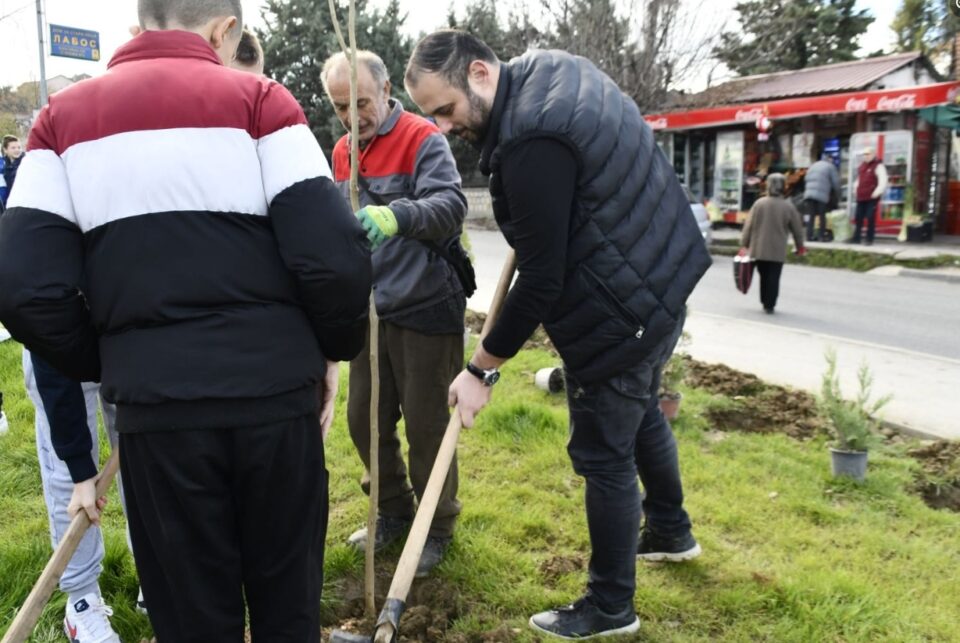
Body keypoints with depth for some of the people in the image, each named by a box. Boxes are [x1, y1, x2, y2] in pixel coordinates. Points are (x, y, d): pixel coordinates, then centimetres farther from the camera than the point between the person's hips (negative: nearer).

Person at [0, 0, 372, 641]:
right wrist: (336, 348, 5)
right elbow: (334, 256, -13)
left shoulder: (64, 117, 6)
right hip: (274, 393, -1)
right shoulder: (259, 99, -3)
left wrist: (107, 366, 13)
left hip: (156, 406, 2)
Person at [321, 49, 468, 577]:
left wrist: (396, 215, -45)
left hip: (426, 308, -7)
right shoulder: (342, 152, 12)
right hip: (371, 311, 7)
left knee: (426, 426, 3)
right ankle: (394, 512, 35)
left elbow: (450, 206, -26)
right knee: (363, 421, 12)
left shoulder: (423, 139, -10)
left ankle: (437, 527, 25)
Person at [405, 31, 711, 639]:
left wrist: (481, 369, -15)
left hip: (620, 312, -10)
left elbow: (541, 278, -25)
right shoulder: (554, 68, 3)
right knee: (642, 413, 27)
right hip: (659, 280, 10)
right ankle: (671, 530, 50)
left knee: (603, 456, 3)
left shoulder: (531, 143, -28)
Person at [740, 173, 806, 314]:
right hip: (778, 251, -1)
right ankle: (769, 305, 1)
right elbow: (797, 229, 3)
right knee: (774, 278, 3)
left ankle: (765, 303, 22)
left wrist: (744, 243, 9)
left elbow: (749, 225, -2)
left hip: (759, 249, 1)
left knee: (764, 276, 15)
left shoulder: (759, 204, -5)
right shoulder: (788, 207, -5)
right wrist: (800, 247, 17)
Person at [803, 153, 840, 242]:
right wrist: (837, 192, 17)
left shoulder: (813, 166, 24)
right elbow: (835, 182, 2)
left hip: (809, 194, 5)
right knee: (822, 216, 1)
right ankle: (821, 236, -1)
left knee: (811, 216, 6)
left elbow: (806, 179, 19)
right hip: (822, 195, -5)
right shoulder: (830, 167, 6)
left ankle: (809, 236, 2)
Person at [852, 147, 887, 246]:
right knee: (858, 218, 9)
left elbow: (883, 182, -13)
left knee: (870, 218, -5)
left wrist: (876, 193, -16)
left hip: (872, 198, -7)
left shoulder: (878, 166, -7)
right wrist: (855, 189, 18)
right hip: (861, 197, 7)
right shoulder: (862, 165, 17)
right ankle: (856, 237, 16)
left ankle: (869, 239, 0)